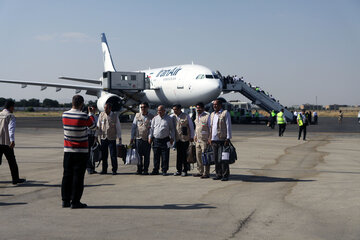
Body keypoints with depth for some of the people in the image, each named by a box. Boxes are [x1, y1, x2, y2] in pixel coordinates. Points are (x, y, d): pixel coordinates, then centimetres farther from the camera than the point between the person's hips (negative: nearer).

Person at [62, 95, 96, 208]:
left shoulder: (64, 115, -1)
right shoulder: (84, 116, -15)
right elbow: (93, 126, 3)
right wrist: (91, 114, 20)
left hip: (68, 151, 5)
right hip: (81, 152, -5)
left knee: (67, 175, 10)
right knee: (78, 177, -1)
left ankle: (65, 200, 14)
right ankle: (75, 201, 1)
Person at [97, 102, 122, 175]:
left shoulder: (115, 116, -1)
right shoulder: (101, 115, 4)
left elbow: (118, 127, 3)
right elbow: (98, 126, 10)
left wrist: (119, 138, 1)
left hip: (112, 138, -2)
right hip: (103, 138, 2)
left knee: (113, 155, -4)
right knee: (104, 155, 5)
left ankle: (114, 170, 6)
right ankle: (104, 170, 15)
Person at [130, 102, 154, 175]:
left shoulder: (151, 117, 4)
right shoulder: (137, 115, 10)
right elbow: (134, 126, 12)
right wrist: (132, 137, 9)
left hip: (147, 139, -2)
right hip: (138, 138, 2)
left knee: (146, 155, 2)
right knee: (138, 155, 2)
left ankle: (145, 170, 10)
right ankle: (139, 169, 12)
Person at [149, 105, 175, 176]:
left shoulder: (169, 119, 4)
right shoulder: (155, 118, 12)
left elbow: (172, 129, 7)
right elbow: (152, 128, 15)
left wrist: (172, 138, 1)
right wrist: (150, 137, 8)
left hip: (165, 140, -3)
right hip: (156, 140, 3)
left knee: (165, 157, -2)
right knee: (156, 156, 6)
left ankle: (164, 170, 6)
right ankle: (155, 170, 14)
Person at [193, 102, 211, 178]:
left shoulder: (207, 116, -7)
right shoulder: (197, 117, 16)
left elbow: (210, 128, -9)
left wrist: (209, 139, -13)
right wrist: (195, 136, 18)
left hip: (205, 140, -8)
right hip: (198, 140, 8)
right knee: (198, 156, 9)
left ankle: (206, 173, -2)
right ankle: (200, 172, 18)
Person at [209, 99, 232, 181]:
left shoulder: (225, 113, -1)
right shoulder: (212, 114, 18)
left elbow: (228, 126, -5)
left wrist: (228, 138, -12)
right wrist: (210, 138, 16)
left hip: (222, 140, -6)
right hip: (214, 140, 6)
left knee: (222, 159, -6)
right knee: (216, 159, 6)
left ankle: (225, 175, 0)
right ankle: (219, 174, 14)